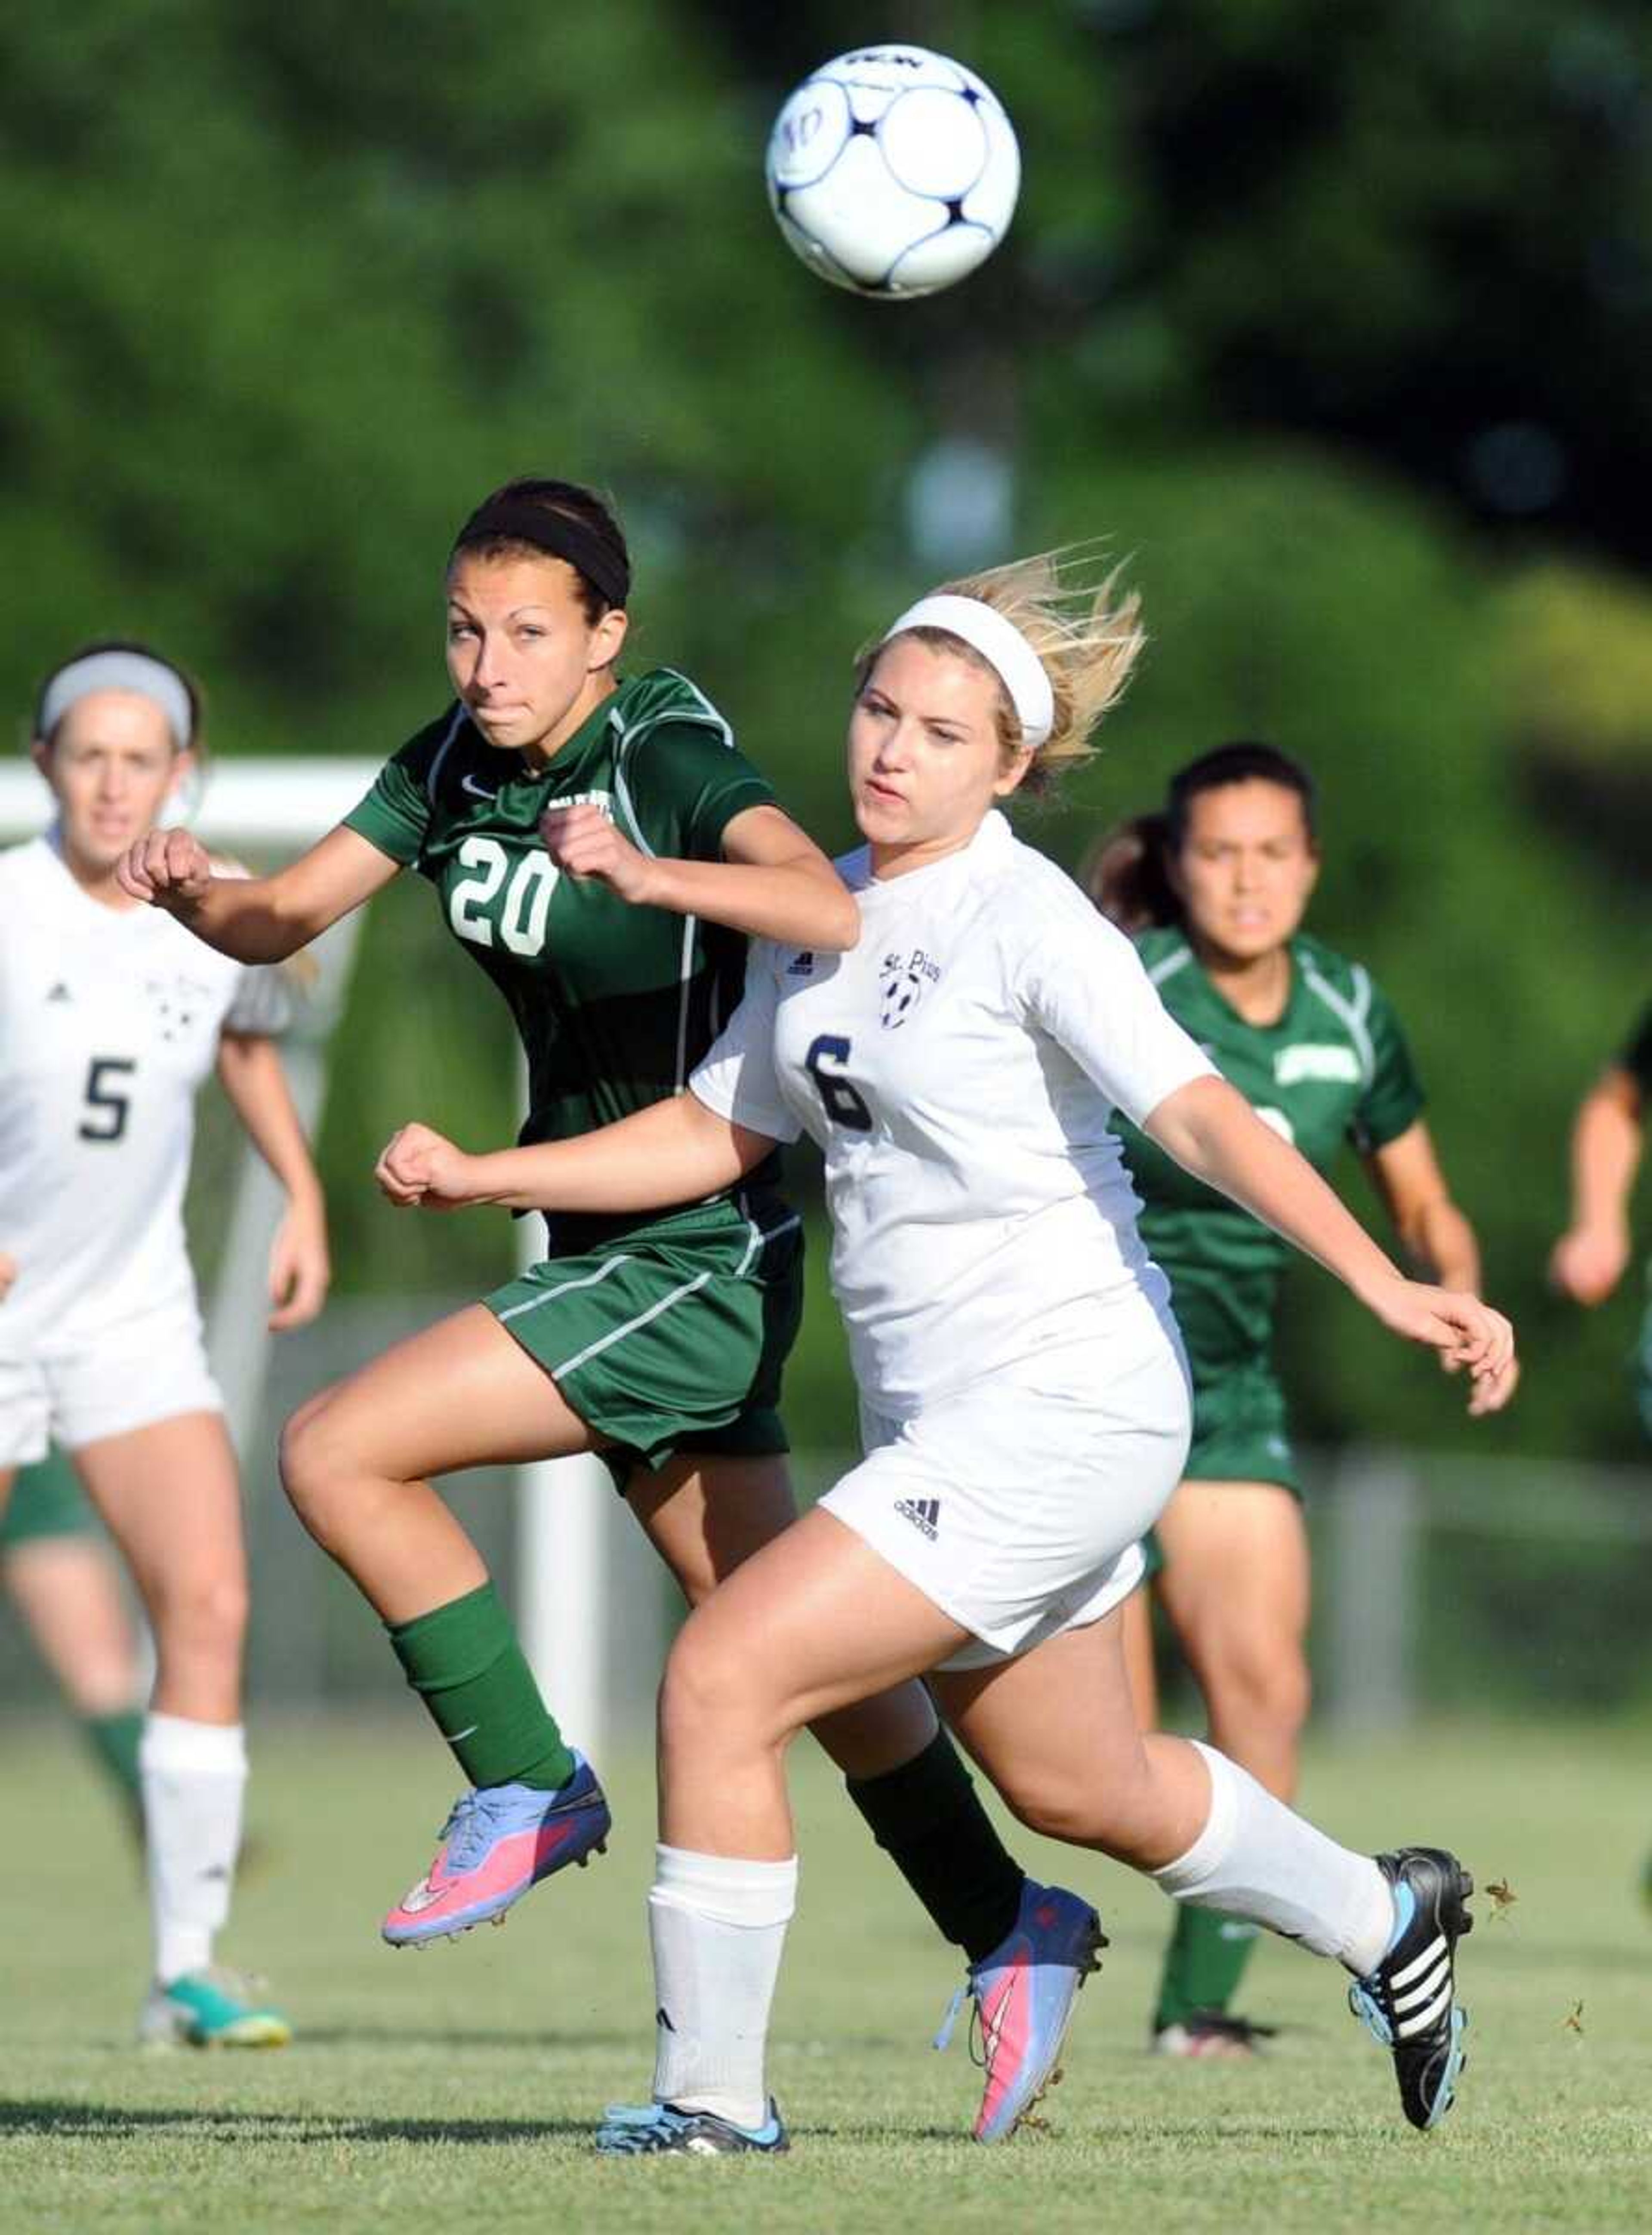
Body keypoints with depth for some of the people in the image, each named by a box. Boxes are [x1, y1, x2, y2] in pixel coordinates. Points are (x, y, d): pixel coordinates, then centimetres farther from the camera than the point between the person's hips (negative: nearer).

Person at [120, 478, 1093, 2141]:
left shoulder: (672, 765, -18)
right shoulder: (453, 762, 5)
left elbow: (838, 916, -34)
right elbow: (285, 920, 6)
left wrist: (644, 874, -48)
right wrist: (193, 892, -16)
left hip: (697, 1263, -9)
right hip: (610, 1256, 9)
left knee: (337, 1454, -16)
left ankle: (527, 1791, -3)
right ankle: (1007, 1930, 24)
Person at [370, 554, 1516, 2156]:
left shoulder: (1025, 921, -15)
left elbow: (1201, 1114, -24)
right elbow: (716, 1132, 18)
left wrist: (1386, 1287, -35)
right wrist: (474, 1177, 10)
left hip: (1065, 1407, -9)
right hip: (940, 1421, 9)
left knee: (721, 1679, -15)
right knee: (1079, 1790, 23)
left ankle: (711, 2097, -4)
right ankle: (1382, 1918, 47)